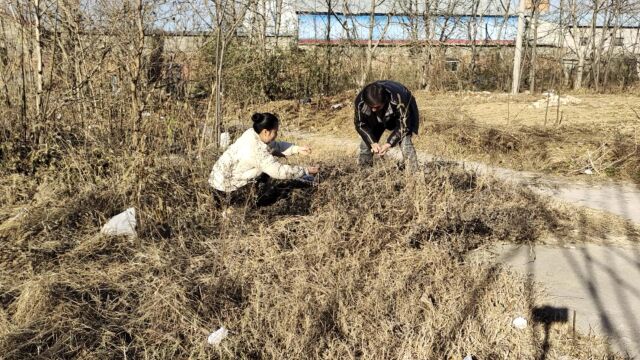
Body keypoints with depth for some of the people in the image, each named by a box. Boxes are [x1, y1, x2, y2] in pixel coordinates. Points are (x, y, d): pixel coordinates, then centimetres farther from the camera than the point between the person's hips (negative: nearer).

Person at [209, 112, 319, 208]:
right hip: (227, 193, -9)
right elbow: (279, 171, -26)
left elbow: (276, 146, 9)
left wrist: (297, 149, -2)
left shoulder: (252, 134, -5)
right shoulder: (256, 150, -29)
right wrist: (306, 171, -17)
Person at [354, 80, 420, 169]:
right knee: (366, 141, -5)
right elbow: (360, 124, -19)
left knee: (405, 142, -21)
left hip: (402, 115, -3)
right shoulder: (360, 101, -34)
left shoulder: (399, 101, -42)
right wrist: (373, 143, -30)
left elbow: (403, 125, -29)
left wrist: (389, 144, -36)